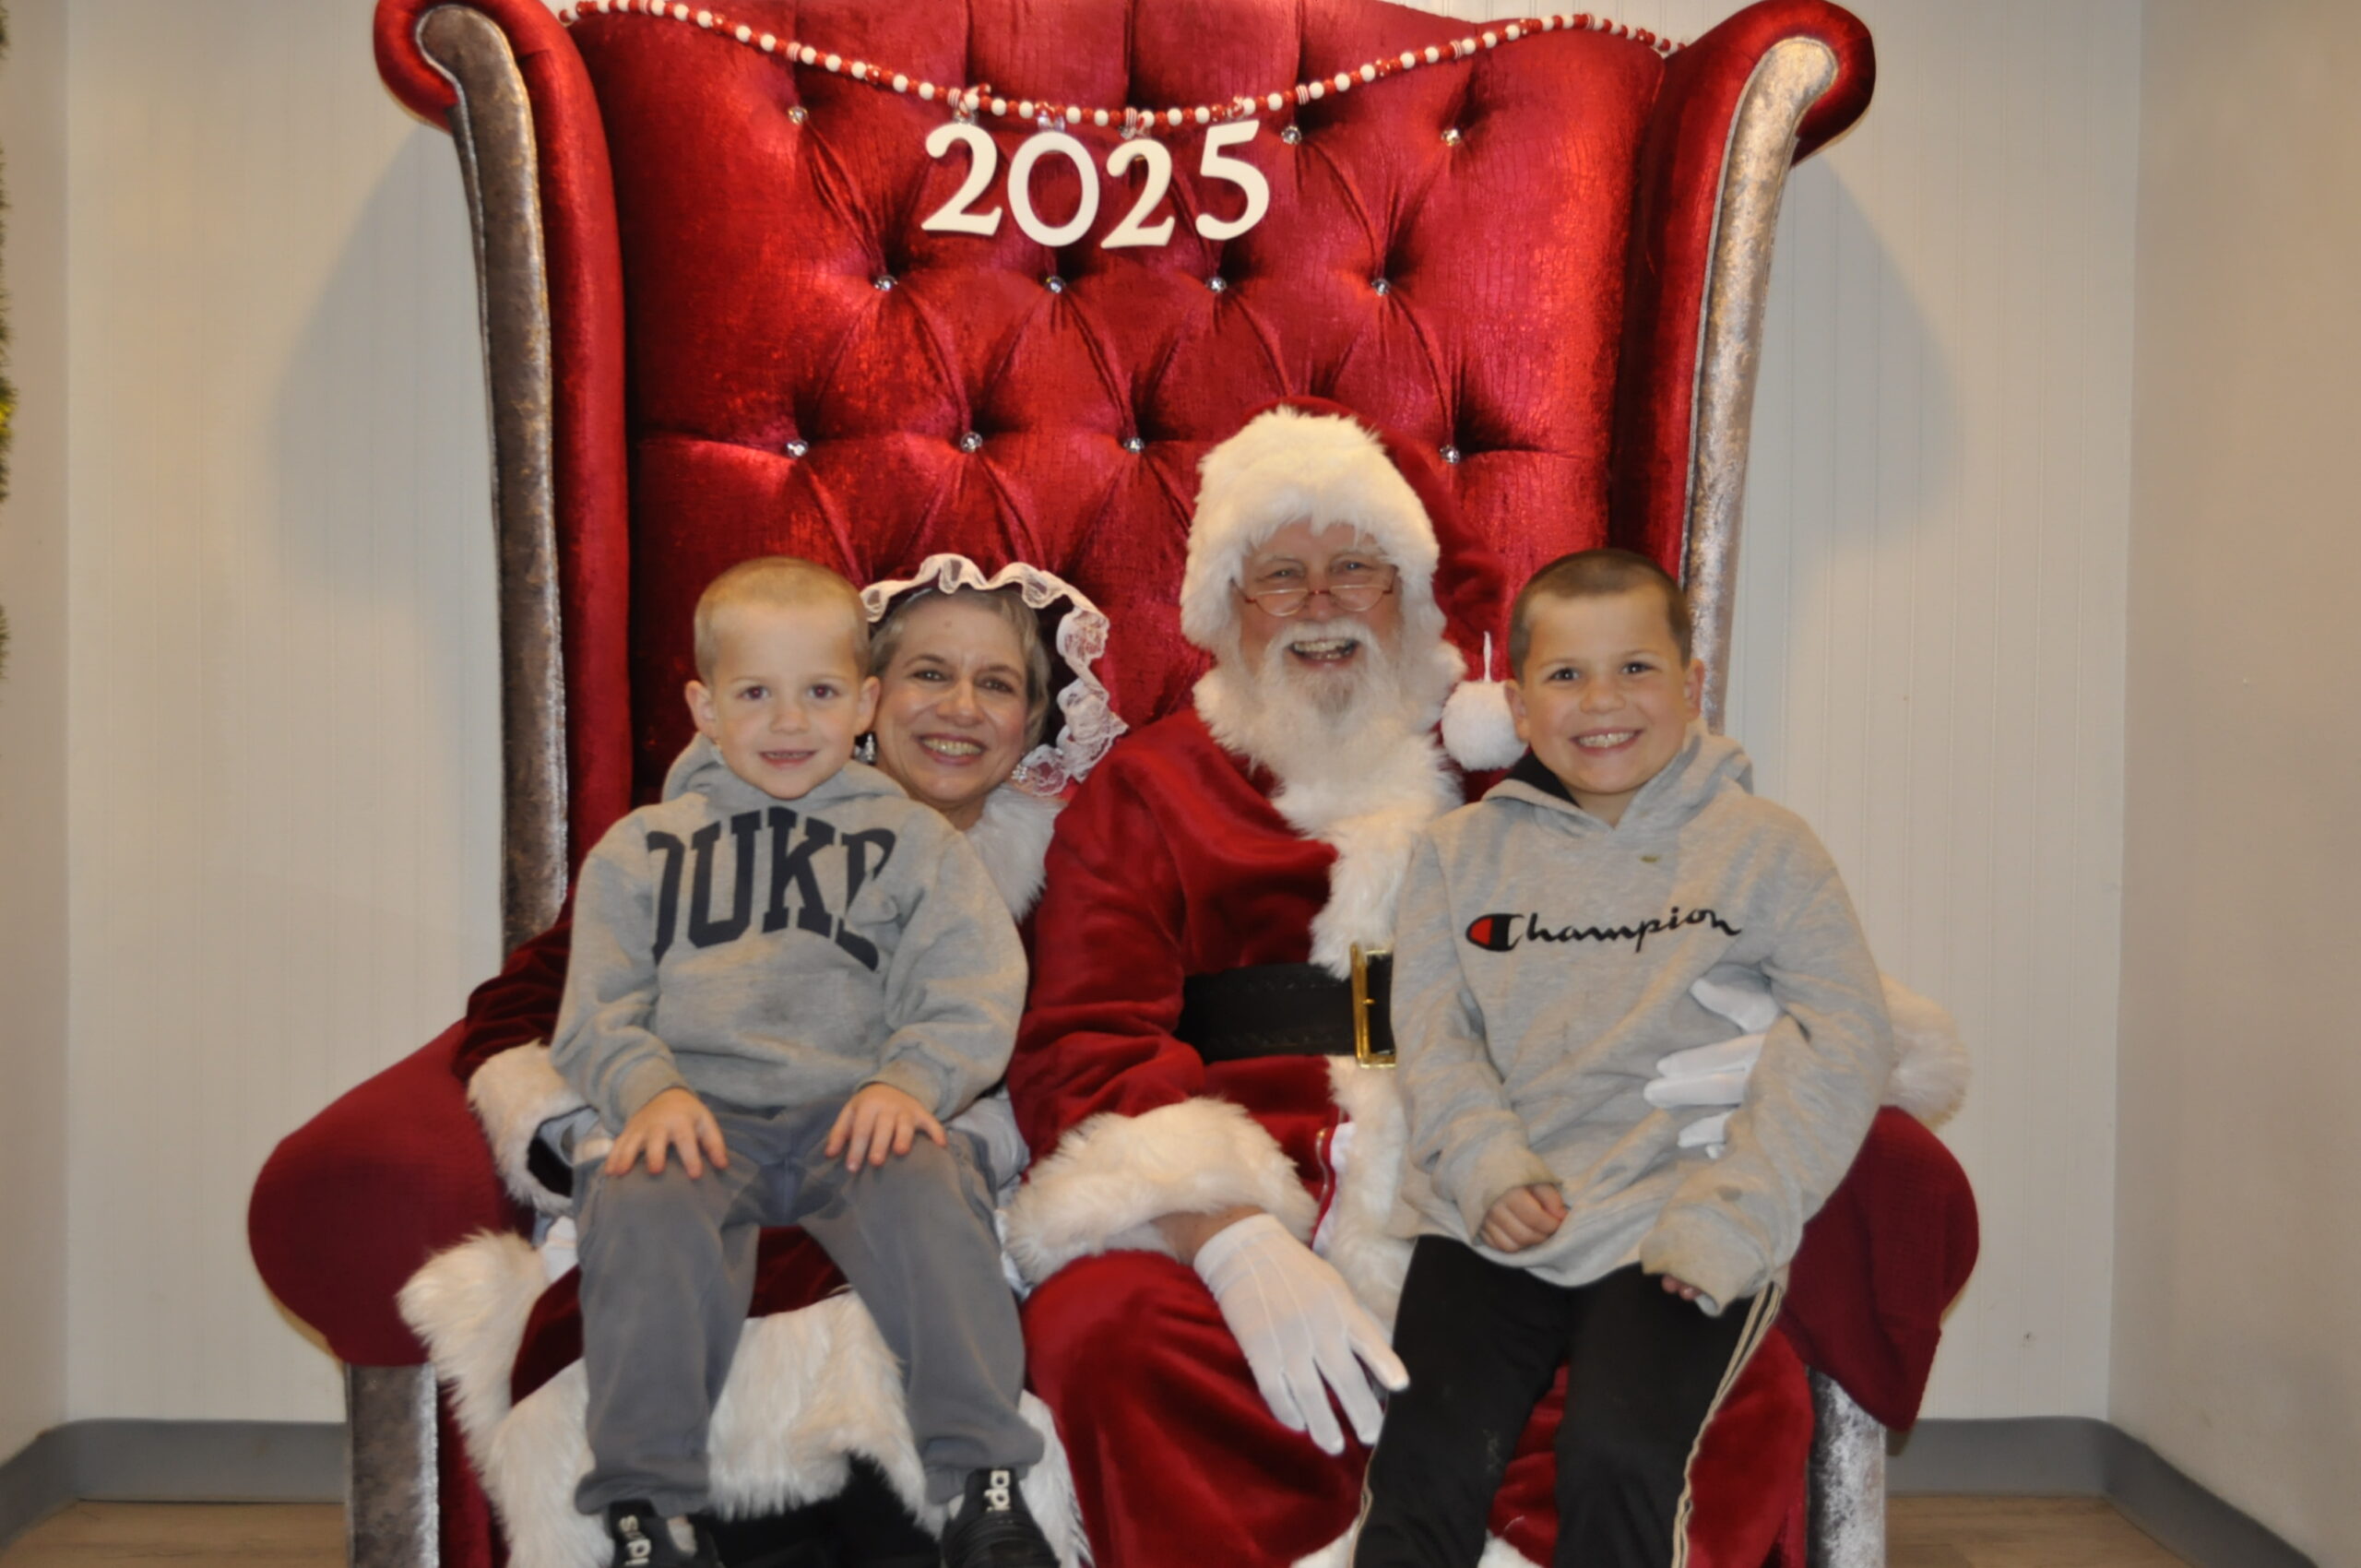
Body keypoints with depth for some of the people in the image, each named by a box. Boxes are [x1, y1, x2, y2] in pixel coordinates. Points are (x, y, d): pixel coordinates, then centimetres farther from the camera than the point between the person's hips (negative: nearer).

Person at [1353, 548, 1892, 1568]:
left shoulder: (1761, 846, 7)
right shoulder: (1462, 851, 13)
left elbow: (1843, 1042, 0)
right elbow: (1433, 1035, 8)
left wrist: (1736, 1212, -11)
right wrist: (1486, 1167, -11)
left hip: (1677, 1235, -1)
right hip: (1492, 1226, 2)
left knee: (1619, 1455, -23)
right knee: (1427, 1458, -19)